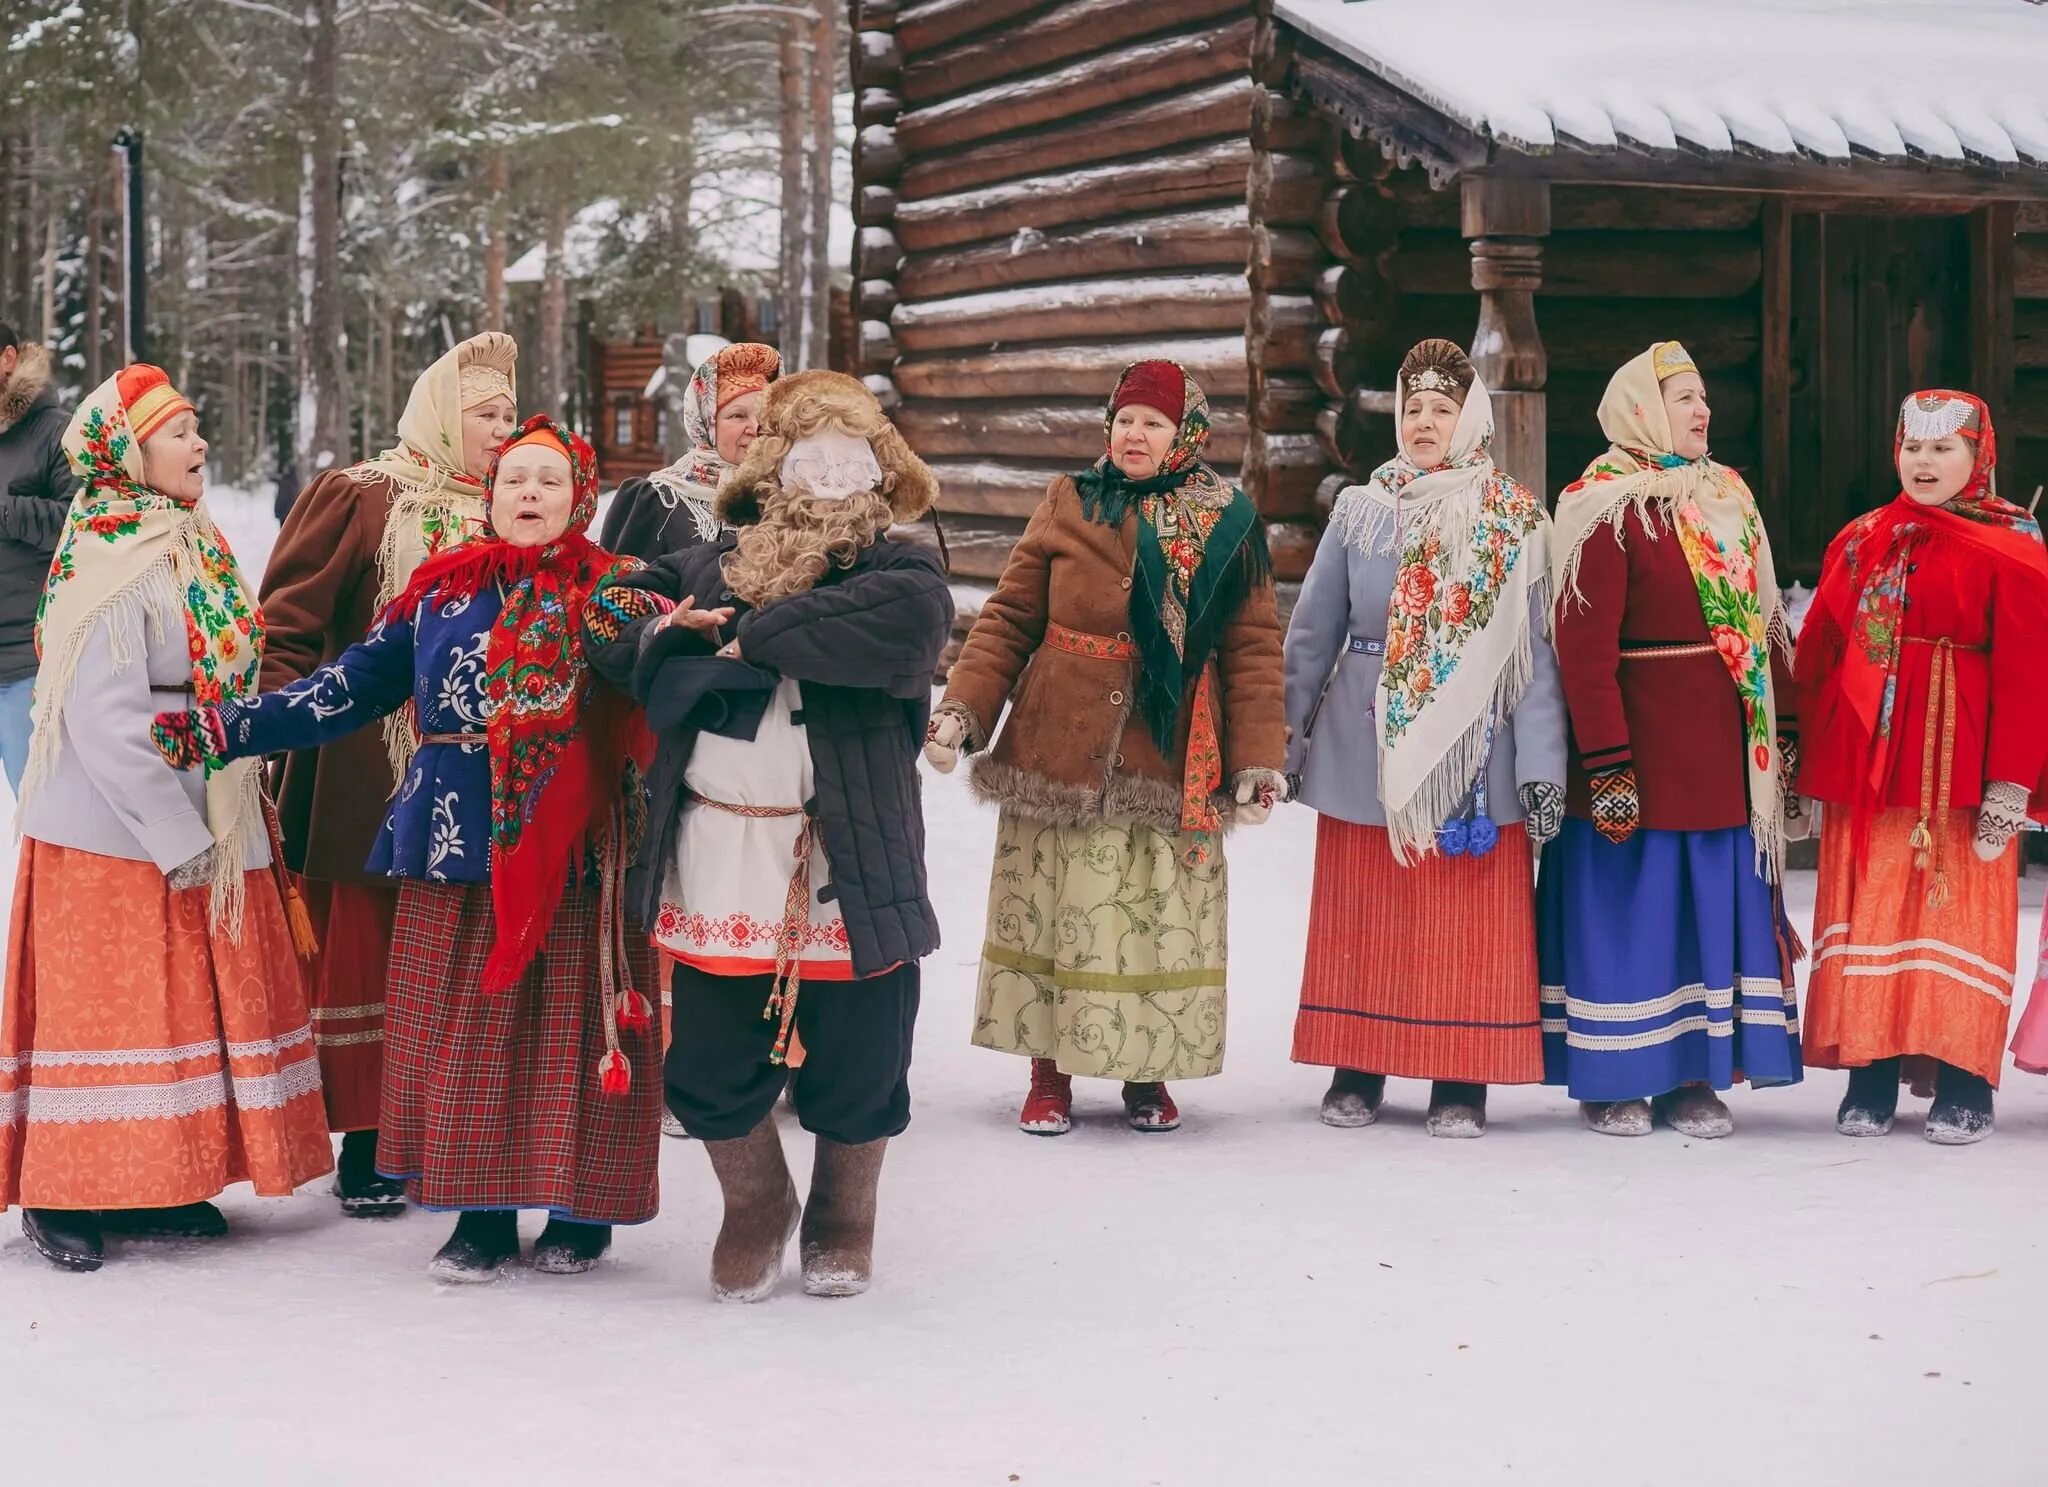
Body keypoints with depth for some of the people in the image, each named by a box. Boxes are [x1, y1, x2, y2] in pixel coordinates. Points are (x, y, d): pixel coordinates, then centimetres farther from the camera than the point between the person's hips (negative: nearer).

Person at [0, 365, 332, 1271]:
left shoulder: (193, 546, 10)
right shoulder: (110, 566, -17)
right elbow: (103, 720, -22)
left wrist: (222, 815, 14)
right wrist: (178, 839, -21)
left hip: (201, 822, 8)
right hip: (116, 833, -8)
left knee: (194, 999, 11)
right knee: (108, 1004, -2)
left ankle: (156, 1186, 20)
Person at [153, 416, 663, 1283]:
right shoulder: (438, 592, 10)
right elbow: (351, 688, 10)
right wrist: (220, 731, 4)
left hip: (574, 851, -3)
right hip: (457, 848, 3)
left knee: (572, 1021, 1)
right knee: (462, 1029, 4)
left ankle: (583, 1210, 16)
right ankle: (484, 1211, 16)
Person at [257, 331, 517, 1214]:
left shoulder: (496, 514, 13)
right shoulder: (357, 499, -4)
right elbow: (287, 626, -7)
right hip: (370, 781, -5)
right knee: (367, 957, 0)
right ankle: (365, 1151, 8)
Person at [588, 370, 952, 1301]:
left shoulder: (897, 571, 1)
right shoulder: (712, 567, 13)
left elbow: (909, 616, -22)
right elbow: (608, 625, 12)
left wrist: (756, 634, -16)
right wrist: (682, 635, -9)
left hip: (847, 865, -3)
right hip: (717, 861, 3)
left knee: (853, 1064, 6)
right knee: (711, 1059, 8)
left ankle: (843, 1225, 30)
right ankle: (754, 1209, 33)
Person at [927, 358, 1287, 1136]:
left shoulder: (1228, 526, 3)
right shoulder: (1068, 506, 4)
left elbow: (1254, 650, 1)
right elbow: (1009, 618, 4)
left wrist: (1257, 761, -6)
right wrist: (963, 709, -8)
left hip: (1170, 764, 0)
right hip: (1058, 749, 1)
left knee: (1158, 921, 5)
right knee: (1052, 915, 4)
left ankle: (1146, 1073, 20)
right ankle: (1050, 1073, 16)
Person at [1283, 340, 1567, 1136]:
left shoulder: (1515, 523, 2)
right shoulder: (1359, 511, 6)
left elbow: (1536, 650, -2)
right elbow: (1313, 630, 9)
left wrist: (1542, 765, -8)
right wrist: (1286, 739, 7)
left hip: (1474, 745, -1)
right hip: (1366, 741, 2)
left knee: (1468, 916, 1)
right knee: (1362, 912, 6)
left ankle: (1461, 1082, 9)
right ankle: (1357, 1071, 16)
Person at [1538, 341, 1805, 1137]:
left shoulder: (1728, 499, 14)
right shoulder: (1606, 509, -9)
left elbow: (1765, 623, 16)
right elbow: (1585, 648, -15)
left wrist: (1784, 733, 10)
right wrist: (1607, 765, -21)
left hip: (1725, 751, 7)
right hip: (1642, 747, -7)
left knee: (1713, 907, 9)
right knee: (1629, 908, 0)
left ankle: (1691, 1077, 18)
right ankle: (1611, 1081, 11)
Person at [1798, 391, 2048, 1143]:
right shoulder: (1859, 542, 11)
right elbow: (1817, 654, 8)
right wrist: (1808, 760, 3)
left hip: (1960, 759, -4)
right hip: (1864, 757, 4)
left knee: (1958, 912, 0)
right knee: (1866, 912, 4)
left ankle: (1962, 1087, 8)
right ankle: (1870, 1080, 12)